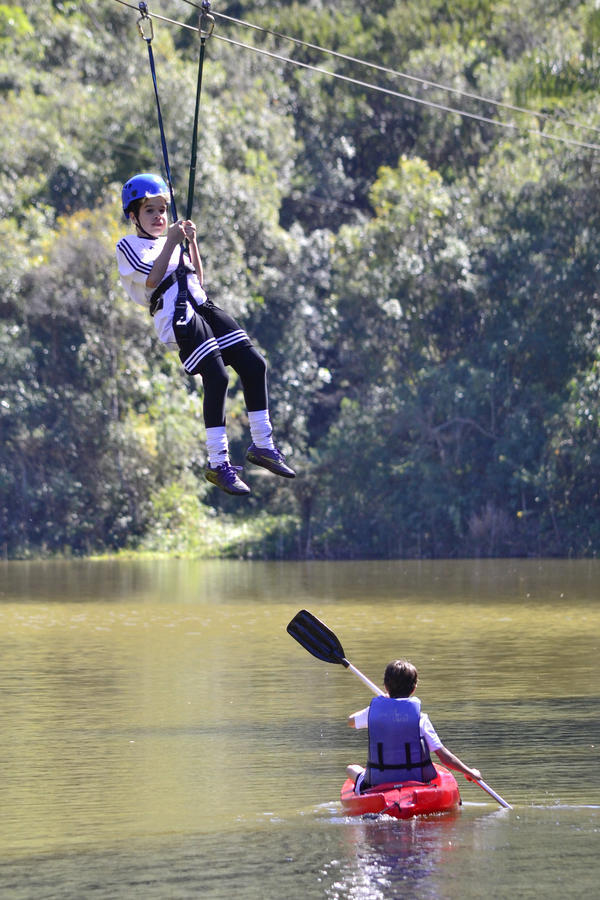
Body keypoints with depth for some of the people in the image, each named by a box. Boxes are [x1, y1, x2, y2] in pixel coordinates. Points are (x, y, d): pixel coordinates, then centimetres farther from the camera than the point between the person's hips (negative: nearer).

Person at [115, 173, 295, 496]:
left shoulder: (171, 242, 30)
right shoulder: (128, 246, 10)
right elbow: (152, 280, -5)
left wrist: (191, 242, 12)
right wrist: (171, 243, -5)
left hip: (202, 307, 7)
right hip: (175, 316, -7)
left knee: (253, 363, -6)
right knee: (217, 376, -23)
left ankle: (262, 445, 6)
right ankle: (218, 464, -19)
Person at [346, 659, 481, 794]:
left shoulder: (373, 710, -5)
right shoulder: (420, 717, -10)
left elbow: (351, 721, 20)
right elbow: (444, 757, -10)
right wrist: (470, 772, 5)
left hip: (378, 783, 1)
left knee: (352, 769, 29)